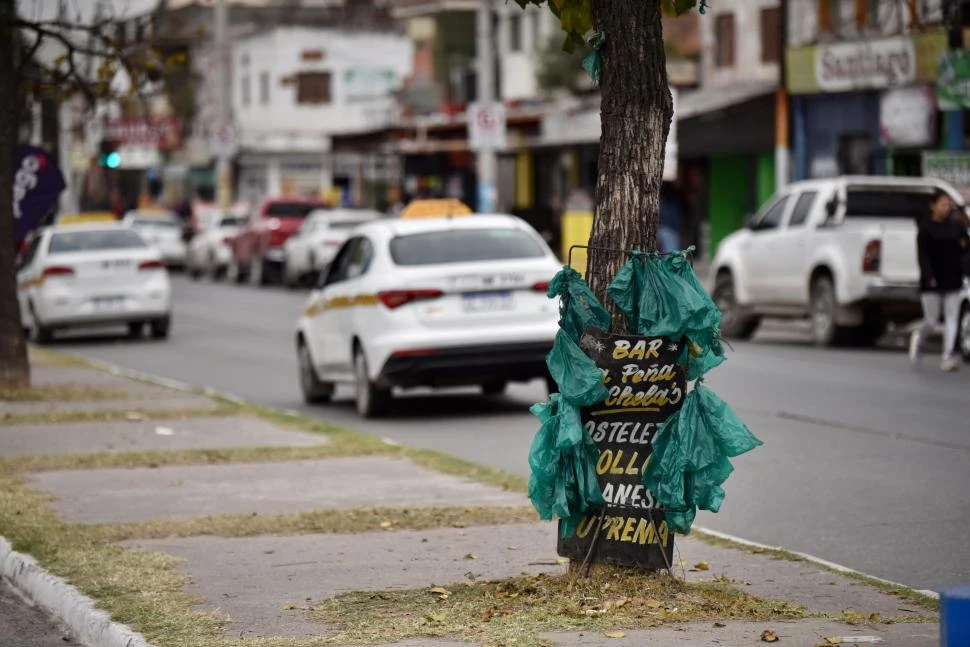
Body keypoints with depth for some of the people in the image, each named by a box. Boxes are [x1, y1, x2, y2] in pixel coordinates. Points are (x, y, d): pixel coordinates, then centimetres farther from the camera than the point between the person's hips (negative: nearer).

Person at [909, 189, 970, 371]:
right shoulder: (925, 228, -5)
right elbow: (922, 254, -9)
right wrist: (929, 276, -19)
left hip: (952, 280, 3)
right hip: (932, 282, -3)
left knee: (951, 319, -3)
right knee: (931, 321, 3)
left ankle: (947, 357, -2)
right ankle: (918, 337, 35)